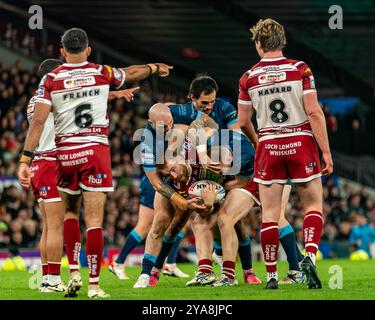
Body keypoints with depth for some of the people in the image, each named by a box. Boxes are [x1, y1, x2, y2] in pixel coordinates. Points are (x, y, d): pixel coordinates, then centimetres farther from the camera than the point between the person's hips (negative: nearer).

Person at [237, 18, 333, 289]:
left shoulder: (249, 78, 0)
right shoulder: (300, 69, -5)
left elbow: (243, 121, 7)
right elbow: (314, 112, -10)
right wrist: (326, 152, -5)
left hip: (268, 146, 1)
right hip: (301, 144, -1)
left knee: (270, 214, 6)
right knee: (314, 205, 9)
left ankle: (271, 275, 5)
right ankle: (310, 255, -14)